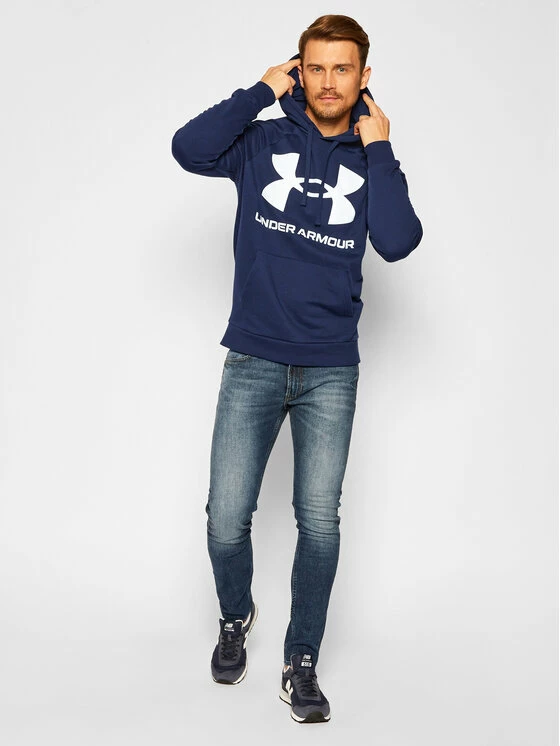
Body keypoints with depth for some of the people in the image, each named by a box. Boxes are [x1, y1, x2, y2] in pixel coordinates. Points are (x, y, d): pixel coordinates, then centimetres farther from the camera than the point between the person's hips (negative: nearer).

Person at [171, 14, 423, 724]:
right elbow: (189, 149, -17)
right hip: (253, 363, 0)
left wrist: (377, 147, -8)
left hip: (331, 371, 1)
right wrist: (263, 91, -9)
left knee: (320, 520, 1)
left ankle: (301, 662, 17)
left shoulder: (372, 160, 5)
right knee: (226, 519, -1)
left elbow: (397, 243, -12)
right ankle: (235, 618, 30)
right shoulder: (263, 143, 3)